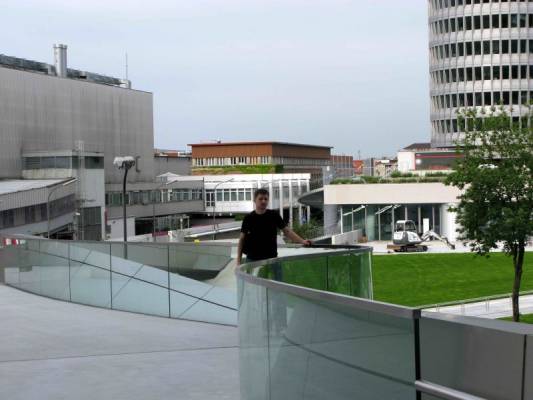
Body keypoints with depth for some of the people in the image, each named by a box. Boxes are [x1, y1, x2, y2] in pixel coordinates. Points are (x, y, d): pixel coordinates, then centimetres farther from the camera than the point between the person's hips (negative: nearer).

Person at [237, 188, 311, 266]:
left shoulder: (274, 215, 2)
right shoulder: (248, 218, 1)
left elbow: (287, 231, 1)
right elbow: (242, 239, 4)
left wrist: (302, 241, -13)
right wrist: (239, 260, -1)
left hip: (271, 258, 1)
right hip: (252, 259, -1)